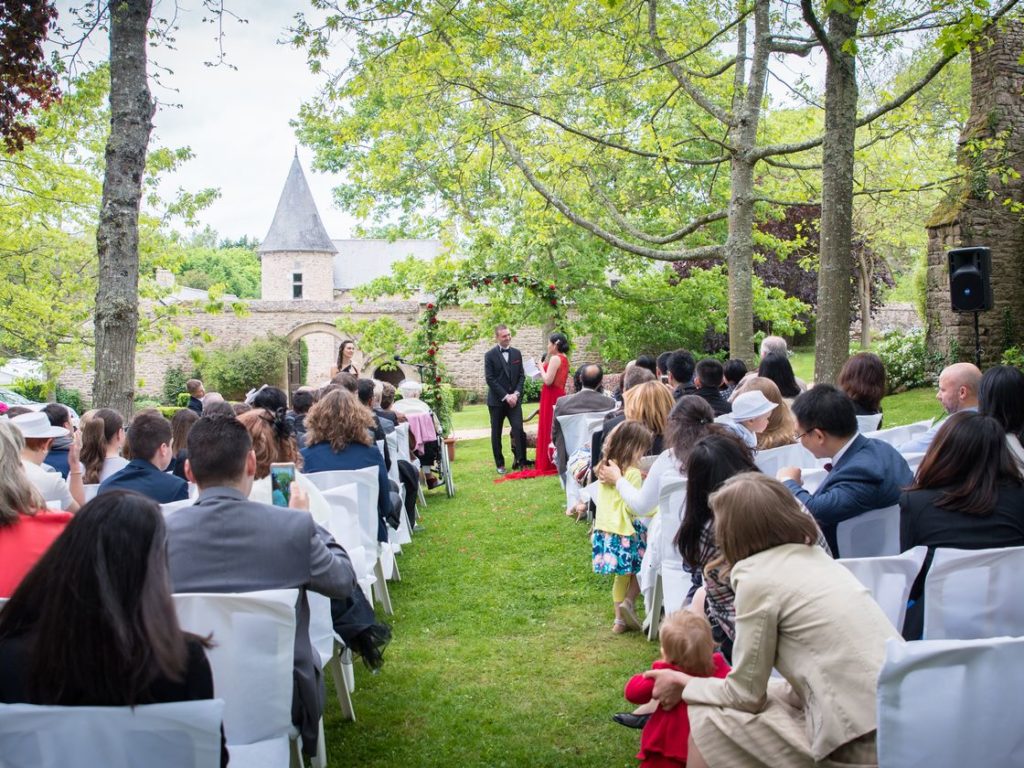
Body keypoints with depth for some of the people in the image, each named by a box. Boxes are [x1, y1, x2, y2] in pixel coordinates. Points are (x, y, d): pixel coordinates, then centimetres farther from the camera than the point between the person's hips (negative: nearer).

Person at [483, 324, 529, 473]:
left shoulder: (517, 353, 8)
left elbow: (521, 376, 8)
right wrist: (505, 396, -13)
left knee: (518, 429, -11)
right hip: (497, 400, -2)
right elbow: (490, 379, -9)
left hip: (514, 398, 2)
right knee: (496, 433, 4)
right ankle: (500, 464, 15)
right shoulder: (490, 355, -4)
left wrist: (516, 394, -7)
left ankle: (521, 461, -5)